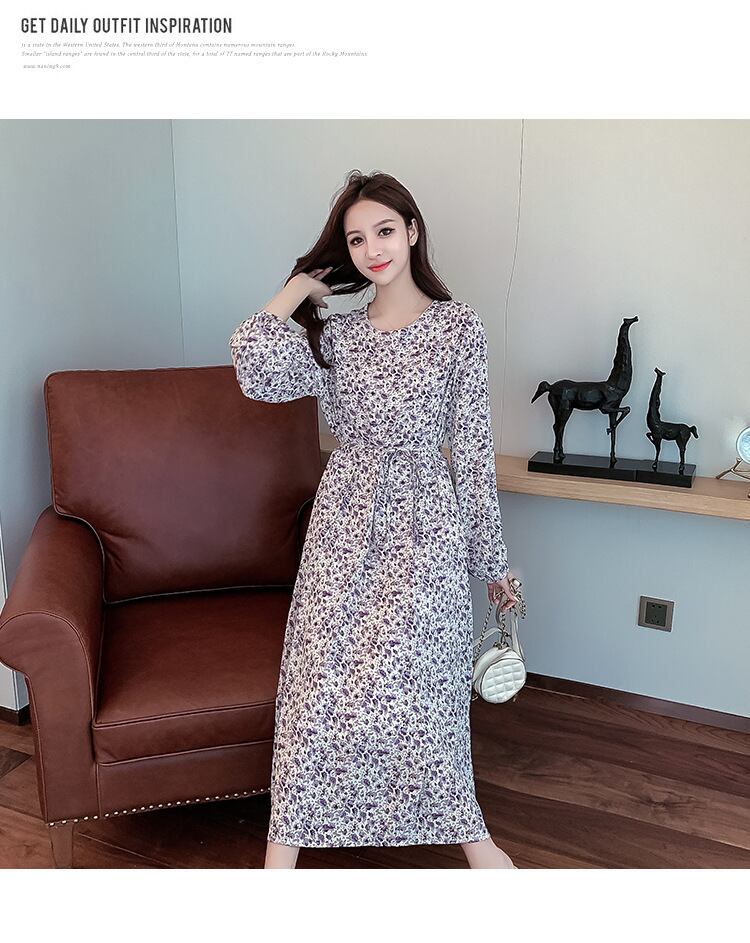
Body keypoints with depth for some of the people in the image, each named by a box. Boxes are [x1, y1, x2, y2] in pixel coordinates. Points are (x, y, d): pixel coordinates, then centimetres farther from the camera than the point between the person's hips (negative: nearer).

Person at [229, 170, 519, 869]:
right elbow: (255, 366, -14)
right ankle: (286, 842, 20)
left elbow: (473, 447, -2)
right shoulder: (336, 334, 5)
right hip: (345, 520, 3)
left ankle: (465, 831, 28)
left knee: (418, 679, 2)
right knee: (319, 674, 4)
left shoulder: (458, 327, -2)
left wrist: (492, 559, 1)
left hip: (422, 523, -2)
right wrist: (301, 286, 0)